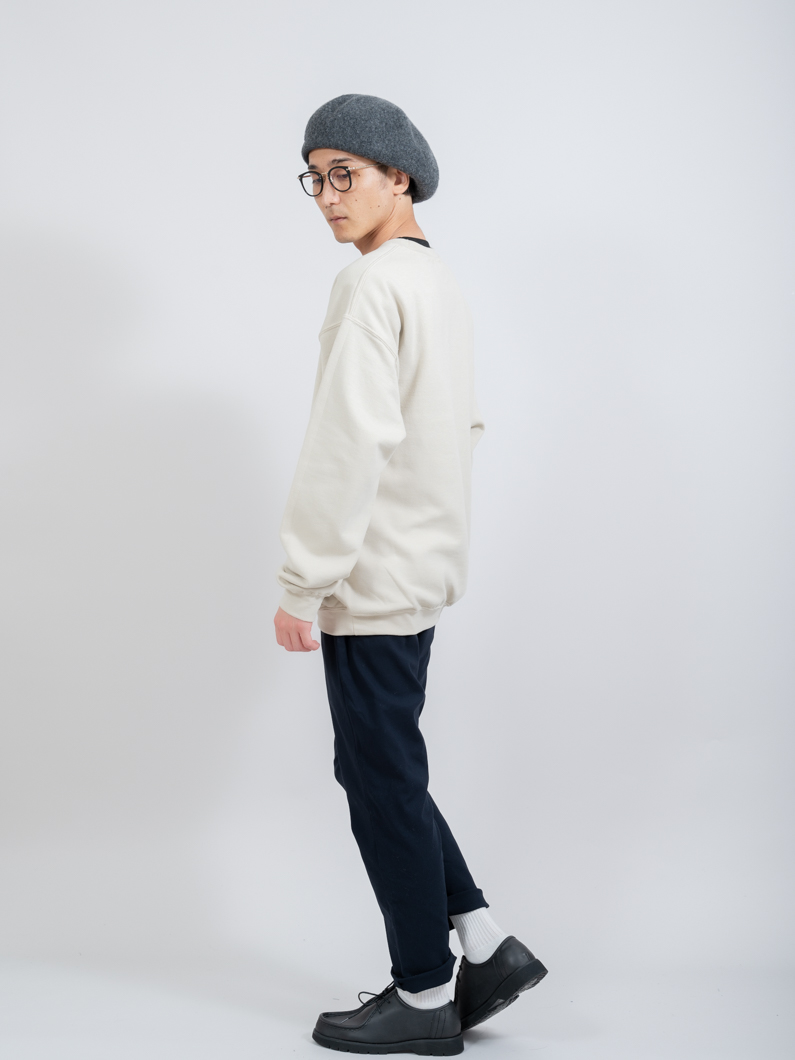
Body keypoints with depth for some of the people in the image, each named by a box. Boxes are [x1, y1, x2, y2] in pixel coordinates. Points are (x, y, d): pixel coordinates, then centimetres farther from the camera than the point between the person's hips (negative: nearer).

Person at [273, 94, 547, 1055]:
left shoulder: (373, 284, -16)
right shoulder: (440, 280, 15)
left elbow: (351, 444, -23)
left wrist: (302, 584, -18)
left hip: (371, 577, -10)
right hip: (421, 568, 10)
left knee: (382, 779, 1)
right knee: (379, 769, 18)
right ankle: (485, 945, 20)